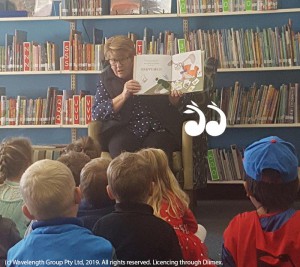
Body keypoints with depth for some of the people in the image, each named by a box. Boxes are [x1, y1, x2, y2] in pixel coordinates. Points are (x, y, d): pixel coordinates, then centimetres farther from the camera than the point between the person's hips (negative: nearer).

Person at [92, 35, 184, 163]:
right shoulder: (106, 80, 10)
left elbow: (172, 106, 16)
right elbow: (96, 114, -2)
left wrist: (174, 98, -10)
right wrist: (123, 96, -15)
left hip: (157, 130, 0)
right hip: (125, 131, 1)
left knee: (155, 150, -31)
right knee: (119, 147, -31)